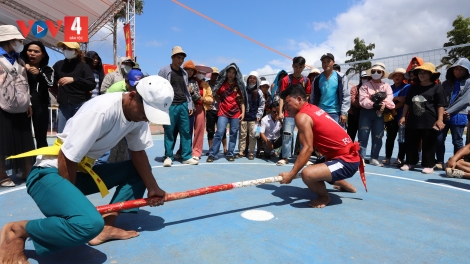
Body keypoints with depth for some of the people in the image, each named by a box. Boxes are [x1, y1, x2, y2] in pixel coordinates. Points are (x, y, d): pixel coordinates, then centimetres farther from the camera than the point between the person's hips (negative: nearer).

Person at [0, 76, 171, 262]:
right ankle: (15, 231, -6)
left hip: (83, 171, 9)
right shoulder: (102, 110, -28)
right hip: (51, 172, -8)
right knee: (89, 224, -33)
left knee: (139, 170, 6)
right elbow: (66, 159, -22)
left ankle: (106, 225, 2)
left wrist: (153, 188, 0)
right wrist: (72, 198, -10)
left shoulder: (138, 113, -4)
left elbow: (138, 153, 5)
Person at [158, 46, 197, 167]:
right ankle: (168, 157, 12)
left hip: (183, 105, 4)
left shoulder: (184, 73, 14)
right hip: (170, 106, -4)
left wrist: (189, 105, 11)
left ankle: (187, 157, 10)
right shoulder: (165, 71, 0)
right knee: (169, 132, 1)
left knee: (186, 132, 3)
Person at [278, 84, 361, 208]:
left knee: (308, 174, -31)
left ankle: (324, 197, 1)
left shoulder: (302, 116, -17)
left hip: (346, 161, -11)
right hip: (348, 156, 11)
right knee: (315, 168, 35)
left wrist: (291, 174, -25)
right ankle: (347, 186, 56)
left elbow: (308, 148, -25)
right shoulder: (313, 108, 11)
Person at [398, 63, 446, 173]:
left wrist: (440, 119, -12)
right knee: (411, 143, 9)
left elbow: (440, 105, -5)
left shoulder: (437, 87, -1)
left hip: (430, 122, -5)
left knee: (428, 145, 2)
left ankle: (429, 165, 12)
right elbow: (407, 103, 16)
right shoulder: (413, 87, 13)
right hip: (413, 121, 5)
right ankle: (410, 162, 21)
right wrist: (403, 116, 10)